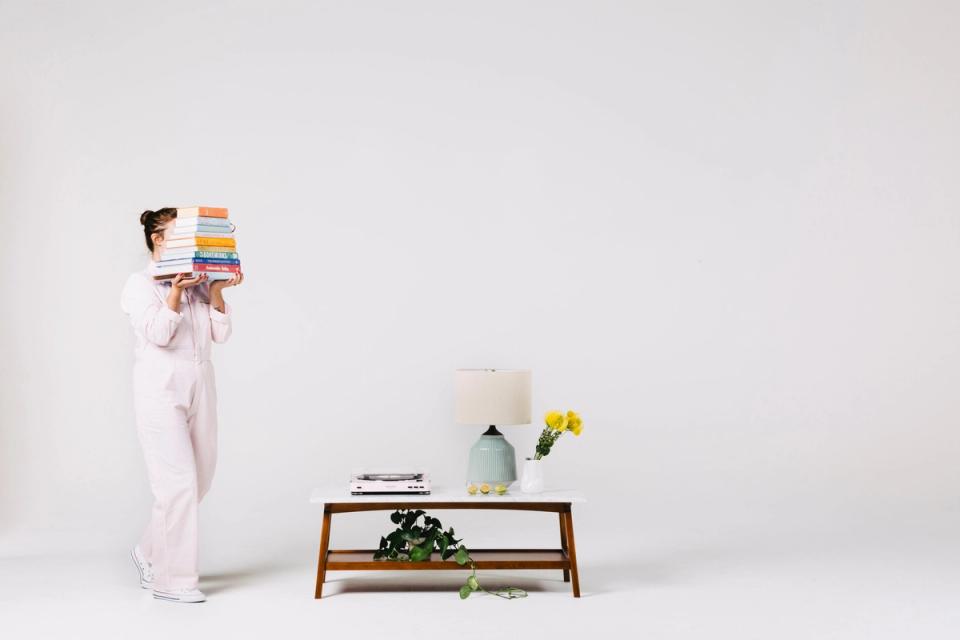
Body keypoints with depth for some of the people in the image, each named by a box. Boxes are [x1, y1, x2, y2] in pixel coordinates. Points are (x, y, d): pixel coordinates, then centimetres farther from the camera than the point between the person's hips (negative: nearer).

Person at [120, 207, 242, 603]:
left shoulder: (199, 283, 12)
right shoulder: (141, 284, -1)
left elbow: (222, 334, 5)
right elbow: (157, 333, -14)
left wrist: (216, 291, -4)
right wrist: (176, 289, -19)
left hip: (199, 388, 6)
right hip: (161, 390, -6)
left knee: (199, 479, 10)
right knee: (179, 482, -9)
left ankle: (151, 552, 30)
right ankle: (173, 579, 0)